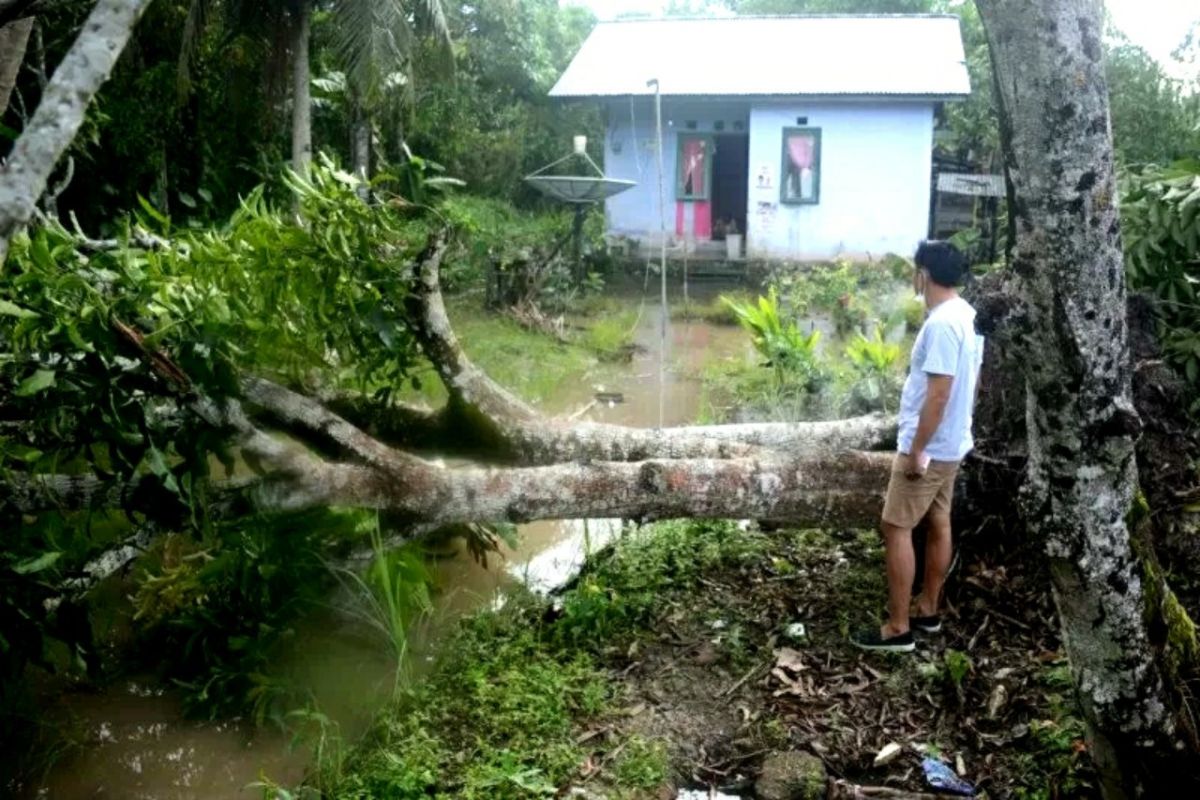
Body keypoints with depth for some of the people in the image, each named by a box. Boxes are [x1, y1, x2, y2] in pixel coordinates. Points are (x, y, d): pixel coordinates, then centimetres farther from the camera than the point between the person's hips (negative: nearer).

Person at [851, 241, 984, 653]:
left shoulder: (941, 323, -24)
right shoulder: (967, 315, 8)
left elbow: (939, 393, -27)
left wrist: (916, 450, -22)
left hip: (928, 447, -10)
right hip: (952, 443, 10)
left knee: (896, 527, -4)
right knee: (938, 522, 17)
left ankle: (898, 628, 1)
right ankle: (927, 609, 30)